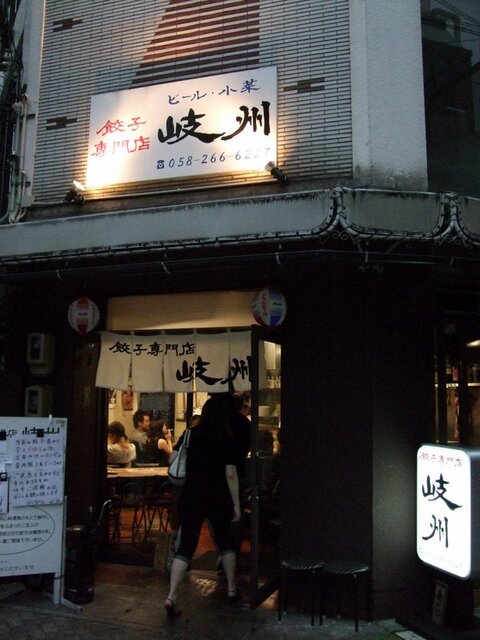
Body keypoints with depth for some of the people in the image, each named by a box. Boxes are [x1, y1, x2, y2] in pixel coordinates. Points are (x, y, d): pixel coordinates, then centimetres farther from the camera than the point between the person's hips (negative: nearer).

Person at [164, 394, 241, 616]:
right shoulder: (226, 440, -8)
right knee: (225, 541, 20)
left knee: (185, 546, 2)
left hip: (191, 498, 2)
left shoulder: (190, 436, 0)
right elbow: (231, 475, -10)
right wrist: (236, 504, -4)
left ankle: (171, 596, -9)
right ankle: (231, 588, 29)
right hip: (218, 499, -1)